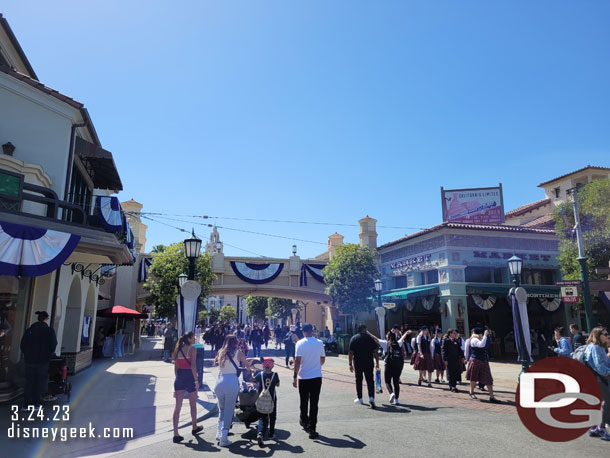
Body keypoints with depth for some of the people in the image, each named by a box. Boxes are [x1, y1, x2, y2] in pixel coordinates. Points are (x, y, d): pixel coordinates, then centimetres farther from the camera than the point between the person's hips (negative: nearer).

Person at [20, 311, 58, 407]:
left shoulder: (29, 330, 5)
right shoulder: (49, 330, -7)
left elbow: (22, 344, 4)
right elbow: (53, 344, -10)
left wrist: (26, 353, 19)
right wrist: (52, 351, 11)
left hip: (29, 359, 4)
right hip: (43, 360, -4)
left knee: (29, 381, 11)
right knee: (40, 381, 6)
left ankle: (27, 403, 14)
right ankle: (36, 403, 8)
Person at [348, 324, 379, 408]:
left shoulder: (354, 338, 1)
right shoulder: (370, 337, 1)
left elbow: (351, 353, -4)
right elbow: (375, 352, -1)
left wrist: (350, 364, 0)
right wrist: (377, 363, 5)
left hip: (358, 363, 0)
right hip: (369, 363, 0)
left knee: (358, 380, 14)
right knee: (370, 380, 2)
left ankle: (359, 398, 22)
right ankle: (371, 397, -13)